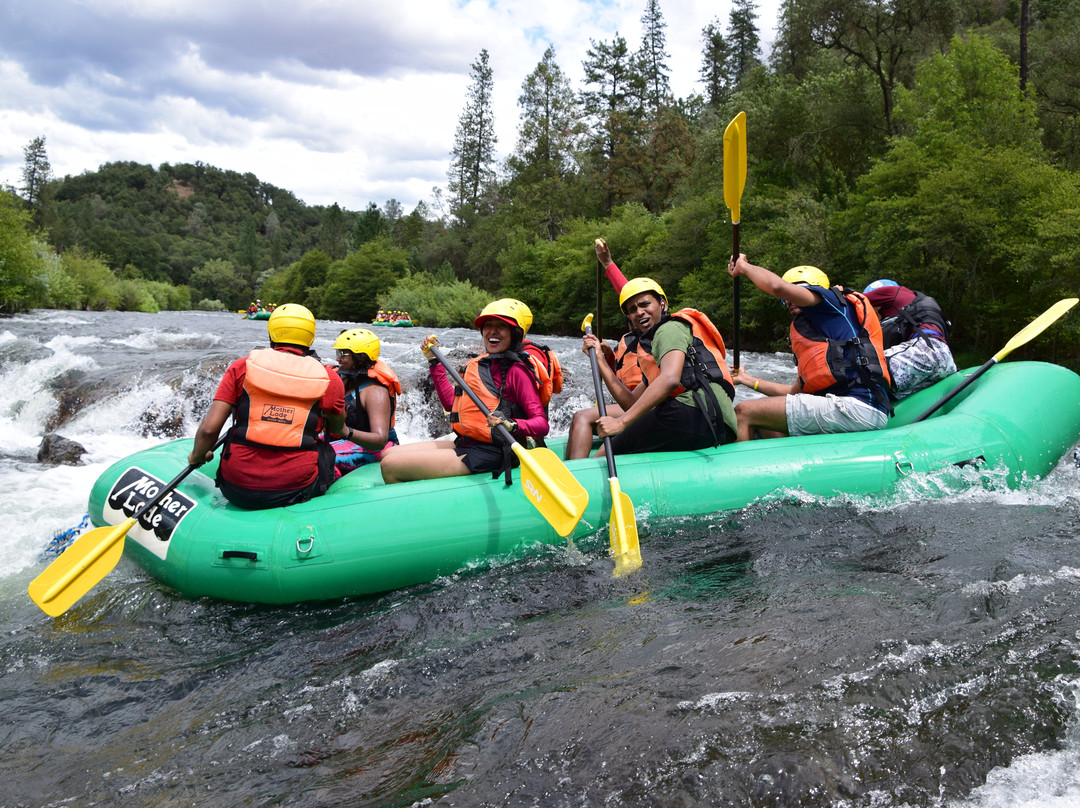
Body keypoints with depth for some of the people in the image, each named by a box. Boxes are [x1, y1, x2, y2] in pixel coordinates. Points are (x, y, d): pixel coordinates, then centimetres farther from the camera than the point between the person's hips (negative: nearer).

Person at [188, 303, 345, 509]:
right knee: (326, 451, 29)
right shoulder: (328, 378, -2)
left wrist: (197, 457, 15)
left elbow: (209, 428, -6)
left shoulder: (242, 367, -1)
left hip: (236, 490, 1)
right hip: (296, 490, -1)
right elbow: (337, 429, 16)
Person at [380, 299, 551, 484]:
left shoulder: (516, 370, -12)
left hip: (487, 455, -9)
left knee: (391, 466, -13)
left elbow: (542, 424, -18)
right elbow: (450, 402, 21)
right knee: (388, 454, 11)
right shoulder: (482, 363, 14)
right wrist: (434, 360, 24)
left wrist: (511, 425, -38)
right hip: (464, 445, 9)